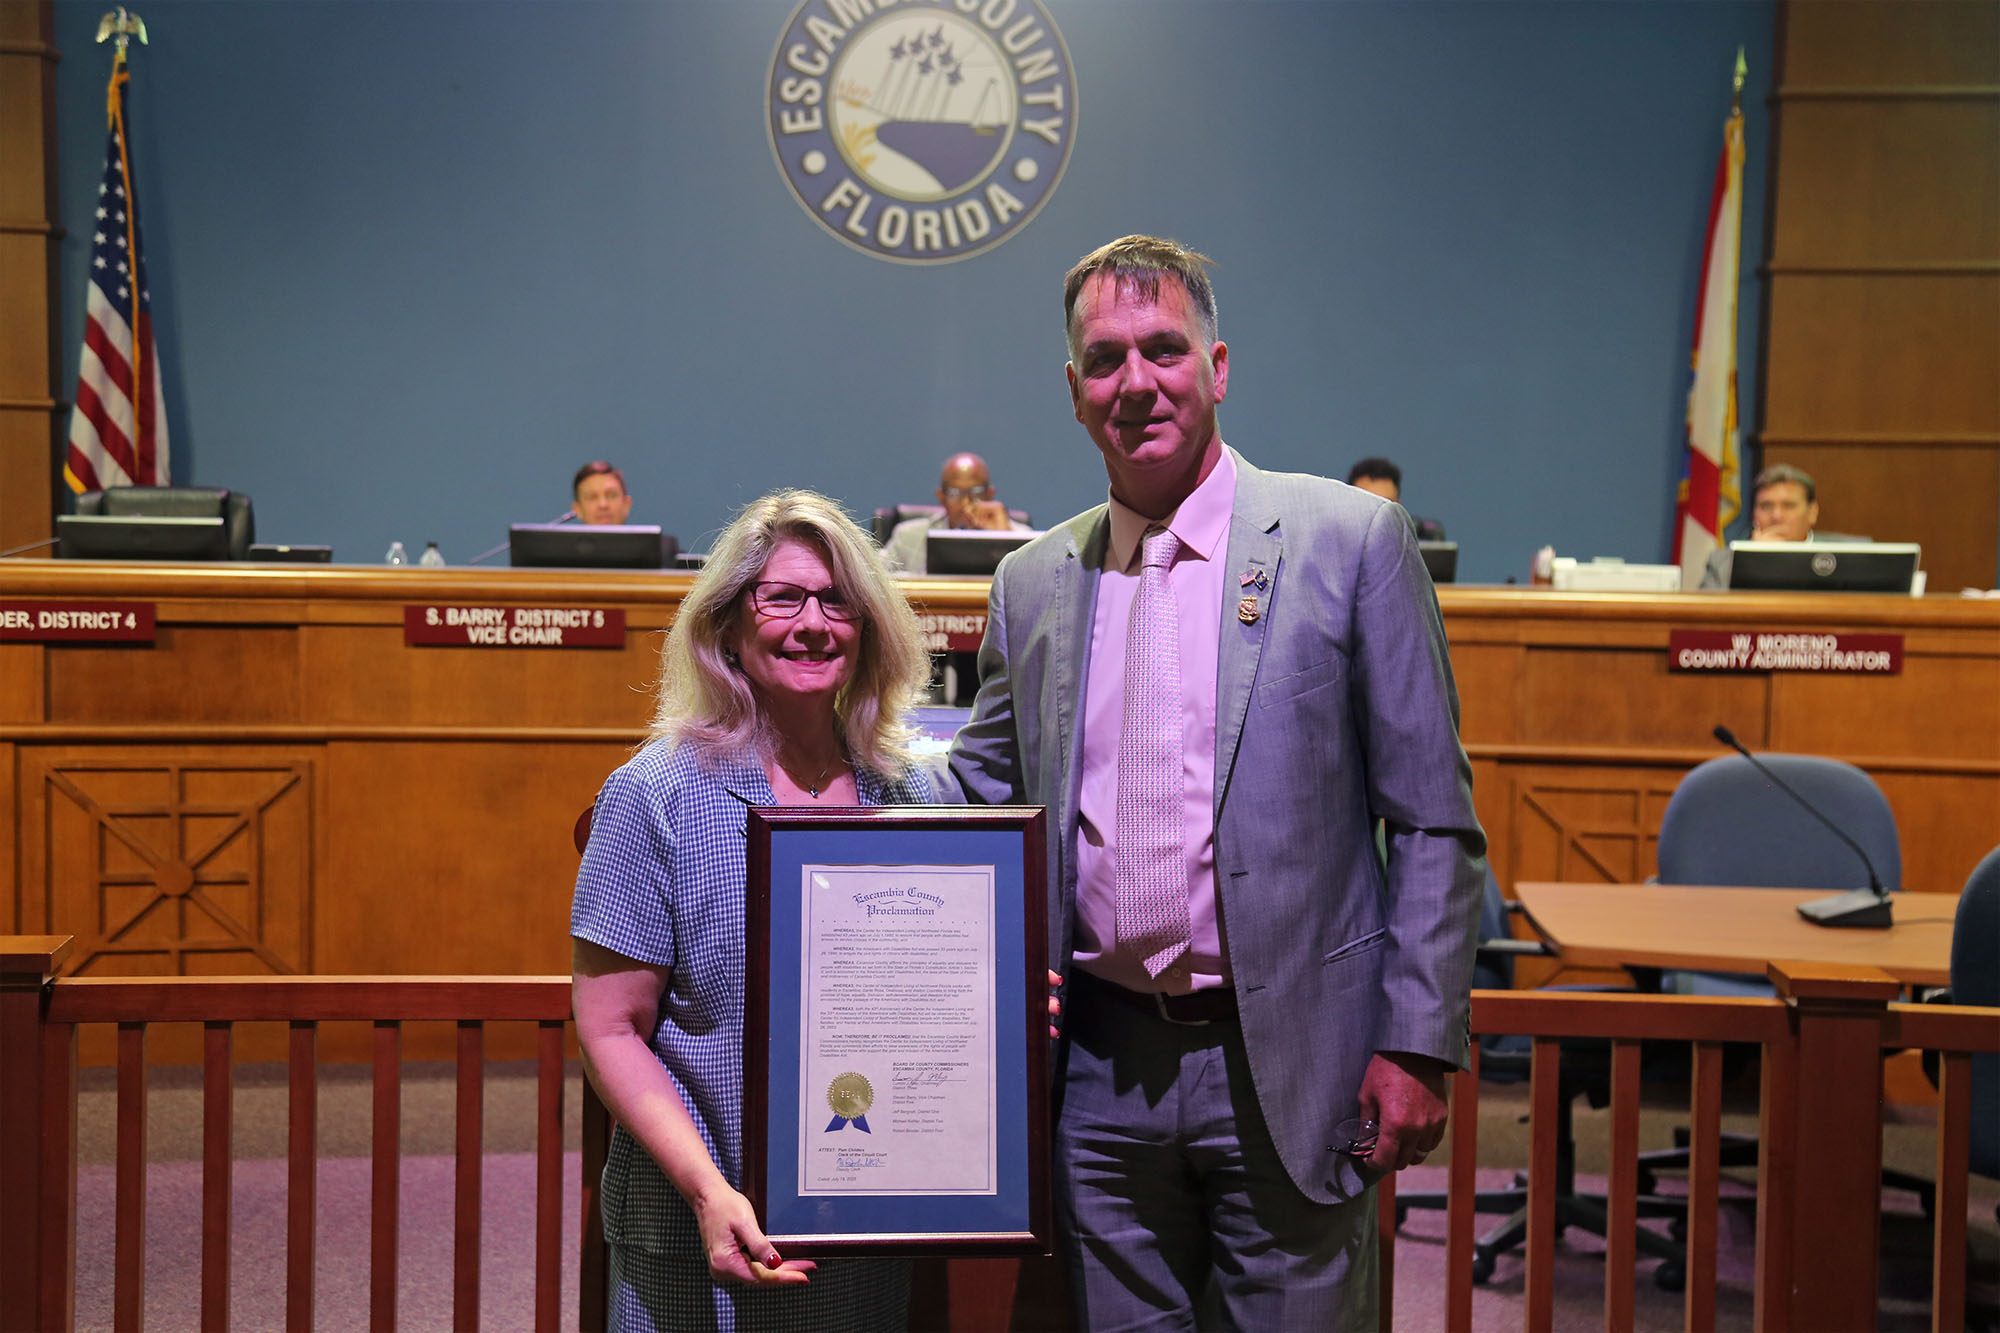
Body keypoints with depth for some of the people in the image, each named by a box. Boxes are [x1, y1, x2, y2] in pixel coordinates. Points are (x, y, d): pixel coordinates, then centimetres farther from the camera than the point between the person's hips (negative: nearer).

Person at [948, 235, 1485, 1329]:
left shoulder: (1351, 541, -4)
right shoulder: (1031, 582, 8)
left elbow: (1434, 823, -4)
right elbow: (982, 796, 18)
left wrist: (1417, 1046, -8)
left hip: (1286, 1064, -3)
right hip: (1098, 1069, 4)